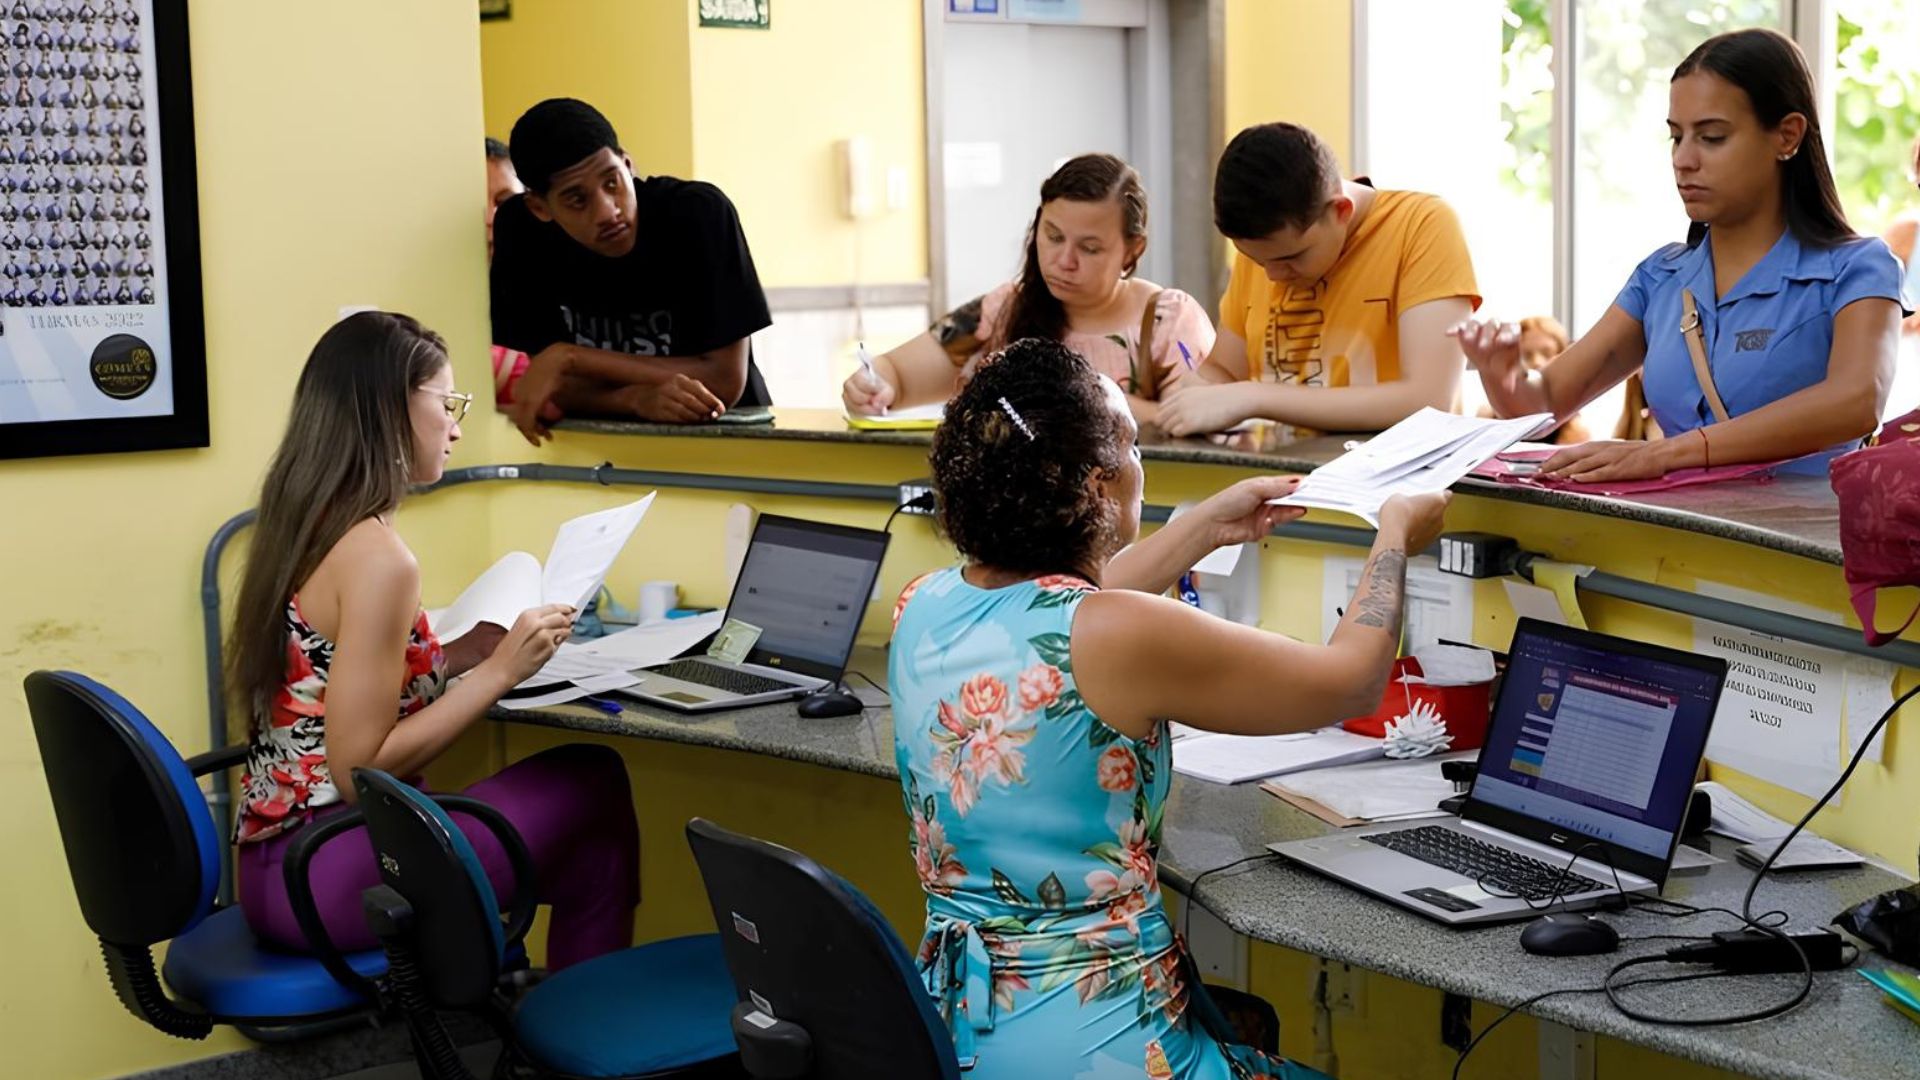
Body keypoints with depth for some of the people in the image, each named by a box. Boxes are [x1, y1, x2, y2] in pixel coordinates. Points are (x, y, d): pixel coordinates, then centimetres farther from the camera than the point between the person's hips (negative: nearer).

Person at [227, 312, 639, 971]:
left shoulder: (299, 532, 8)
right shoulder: (377, 558, -19)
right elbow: (359, 769, -20)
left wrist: (453, 656, 10)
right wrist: (497, 672, -14)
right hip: (327, 883, -9)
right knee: (595, 785, 5)